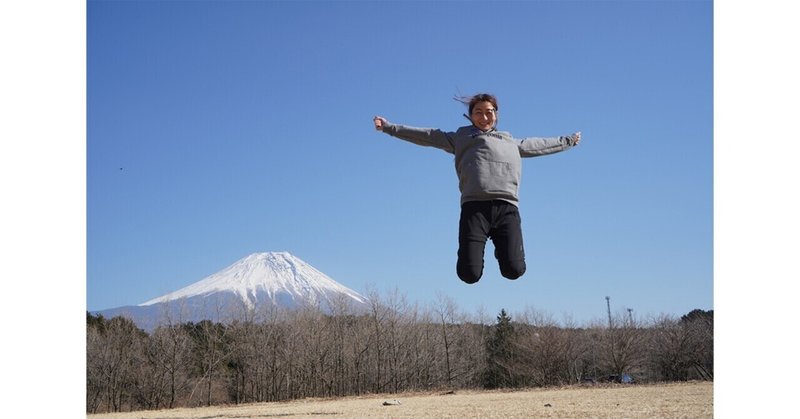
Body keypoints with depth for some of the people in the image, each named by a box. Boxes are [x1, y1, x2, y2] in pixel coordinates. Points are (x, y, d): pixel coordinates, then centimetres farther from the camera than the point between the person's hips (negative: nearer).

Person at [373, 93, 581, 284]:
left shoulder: (511, 142, 36)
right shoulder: (461, 137, 27)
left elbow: (537, 145, 50)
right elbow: (428, 136, 26)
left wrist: (567, 140, 60)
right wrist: (389, 127, 22)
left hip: (507, 207, 2)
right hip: (475, 205, -2)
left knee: (514, 270, -14)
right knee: (469, 274, -13)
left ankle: (500, 247, 20)